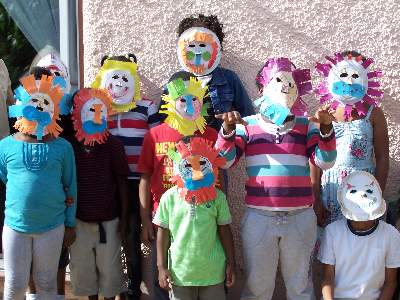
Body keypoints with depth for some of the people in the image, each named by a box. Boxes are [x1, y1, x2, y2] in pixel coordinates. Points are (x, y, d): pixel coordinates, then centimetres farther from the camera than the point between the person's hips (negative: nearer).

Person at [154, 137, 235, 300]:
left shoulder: (217, 197, -4)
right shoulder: (169, 197, -4)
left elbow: (224, 230, 3)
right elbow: (163, 232, 1)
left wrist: (231, 264, 3)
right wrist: (161, 267, -1)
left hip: (213, 272, 0)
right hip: (180, 272, 0)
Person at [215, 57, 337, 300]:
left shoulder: (306, 126, 7)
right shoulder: (247, 125, 5)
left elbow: (325, 162, -2)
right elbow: (224, 161, -1)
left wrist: (326, 130, -17)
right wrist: (228, 131, -17)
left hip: (301, 217, 1)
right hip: (258, 217, -1)